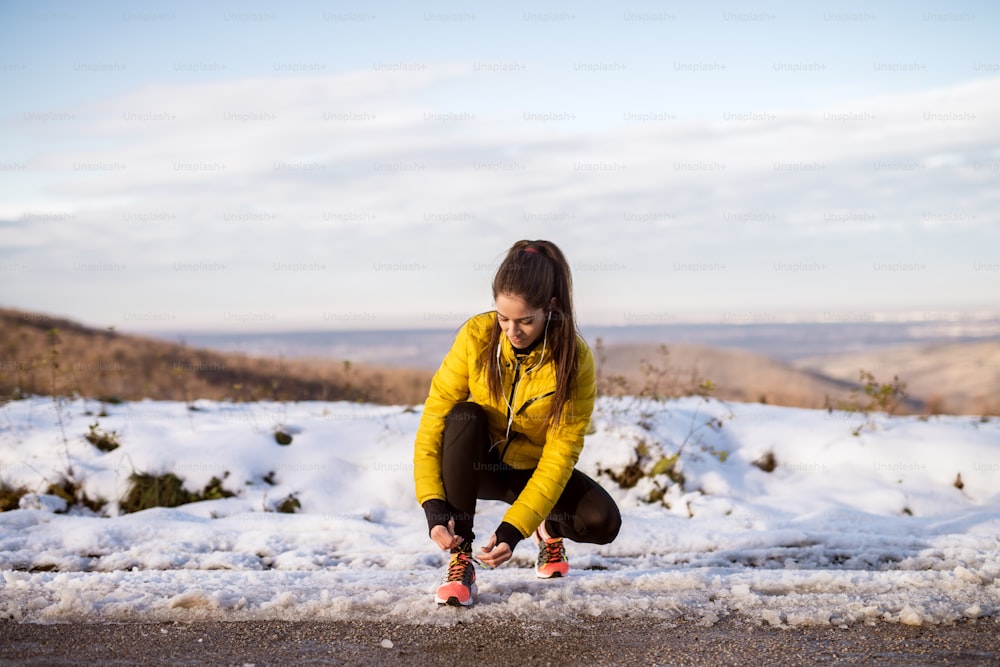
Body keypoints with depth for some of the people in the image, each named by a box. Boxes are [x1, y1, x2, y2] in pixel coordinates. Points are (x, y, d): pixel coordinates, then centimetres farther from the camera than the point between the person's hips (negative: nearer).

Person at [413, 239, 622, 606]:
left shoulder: (574, 361, -23)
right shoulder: (477, 335, -22)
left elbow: (560, 456, -24)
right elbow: (433, 419, -21)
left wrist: (515, 527, -34)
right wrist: (433, 505, -32)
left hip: (533, 469, 0)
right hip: (478, 464, 0)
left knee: (602, 521, -26)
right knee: (464, 416, -33)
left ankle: (550, 529, 11)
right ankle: (461, 557, -26)